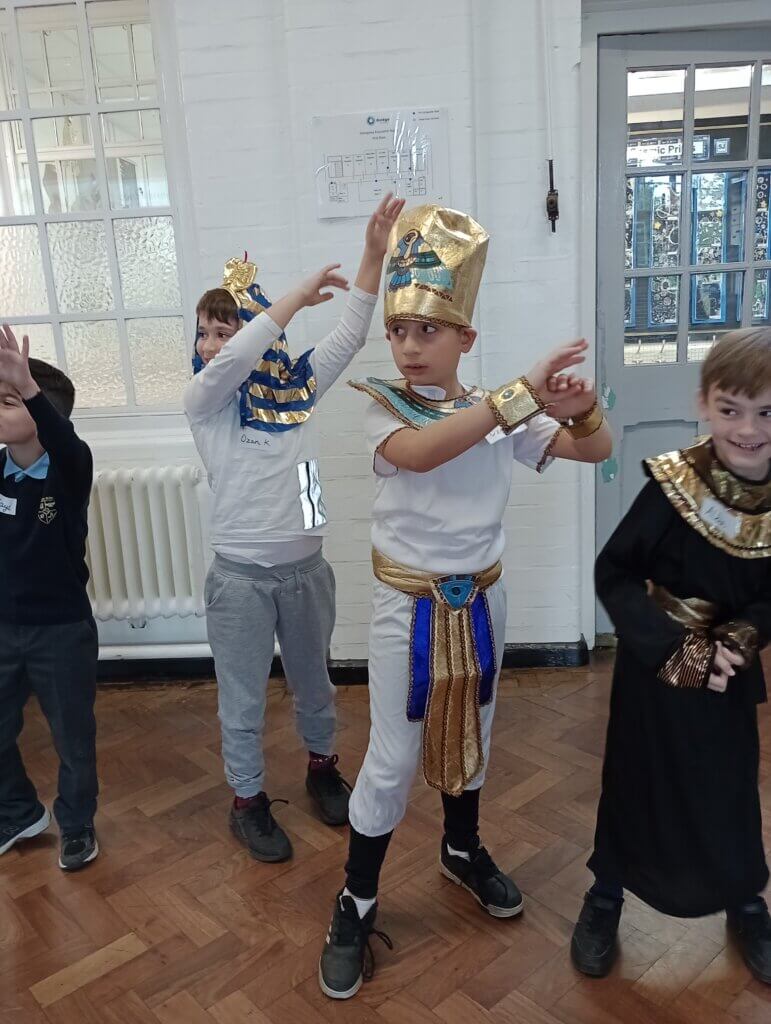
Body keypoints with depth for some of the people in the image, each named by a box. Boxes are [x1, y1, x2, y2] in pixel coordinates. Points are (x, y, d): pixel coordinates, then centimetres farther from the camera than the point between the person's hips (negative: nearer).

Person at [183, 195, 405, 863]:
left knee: (313, 681, 22)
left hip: (305, 568, 3)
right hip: (241, 576, -3)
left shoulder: (297, 389, 2)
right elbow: (231, 363, -28)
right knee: (244, 701, 10)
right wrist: (296, 297, -26)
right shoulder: (204, 402, -8)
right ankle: (249, 801, 31)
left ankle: (323, 767, 45)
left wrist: (374, 256, -11)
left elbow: (351, 336, -3)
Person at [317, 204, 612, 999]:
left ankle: (462, 851, 47)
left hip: (481, 600, 4)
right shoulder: (383, 406, -14)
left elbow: (595, 450, -1)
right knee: (393, 760, 3)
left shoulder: (498, 412, -4)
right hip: (408, 606, -4)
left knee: (471, 734, 22)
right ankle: (355, 905, 23)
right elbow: (418, 451, -37)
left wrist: (578, 405, -24)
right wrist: (523, 394, -40)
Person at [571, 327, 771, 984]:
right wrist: (673, 649, -22)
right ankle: (605, 898, 35)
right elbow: (613, 575, -16)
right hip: (655, 665, -3)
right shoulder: (674, 486, -21)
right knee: (634, 783, 12)